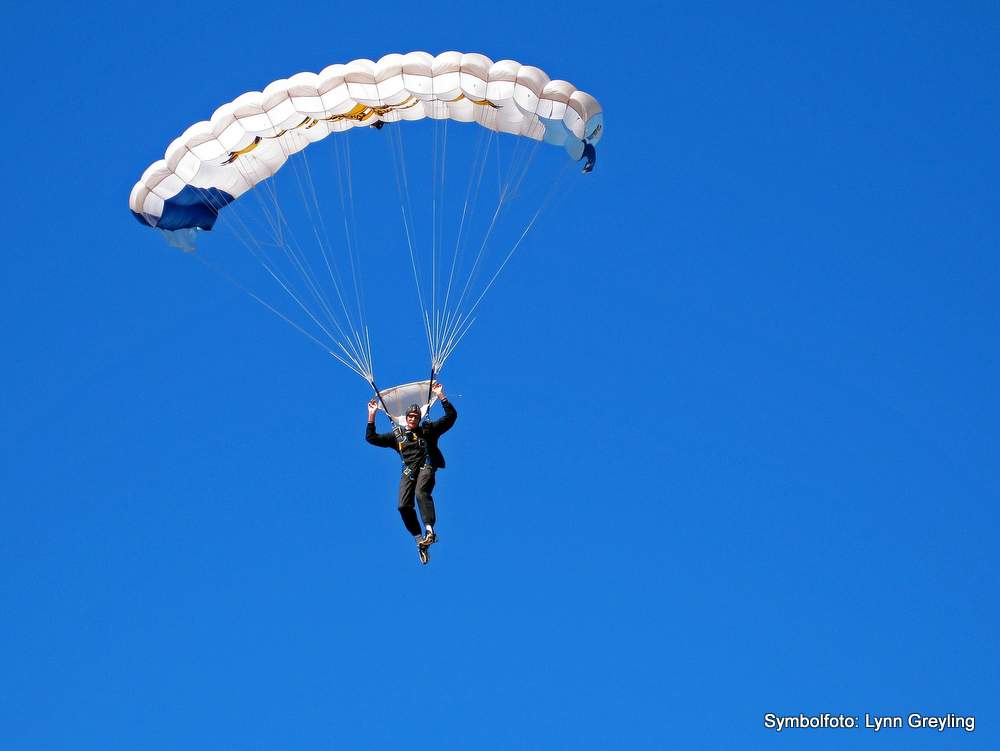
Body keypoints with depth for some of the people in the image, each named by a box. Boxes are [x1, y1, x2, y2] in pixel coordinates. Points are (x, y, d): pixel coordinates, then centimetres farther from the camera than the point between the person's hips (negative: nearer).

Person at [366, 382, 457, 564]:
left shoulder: (428, 430, 13)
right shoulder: (397, 435, 19)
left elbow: (451, 416, 9)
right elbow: (371, 438, 18)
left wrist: (440, 396, 2)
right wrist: (372, 415, 13)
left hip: (426, 467, -3)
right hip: (408, 472, 3)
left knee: (421, 492, -33)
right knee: (404, 506, -16)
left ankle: (429, 530, -41)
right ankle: (420, 540, -10)